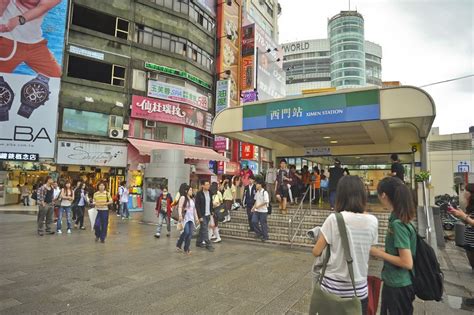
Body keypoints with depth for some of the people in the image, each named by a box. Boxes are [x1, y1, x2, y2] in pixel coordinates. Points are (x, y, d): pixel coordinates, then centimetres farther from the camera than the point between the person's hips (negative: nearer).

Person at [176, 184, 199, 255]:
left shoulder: (192, 199, 16)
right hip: (185, 217, -6)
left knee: (190, 233, 0)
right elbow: (180, 207, -12)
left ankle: (186, 249, 9)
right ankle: (178, 245, 8)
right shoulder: (183, 197, -4)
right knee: (186, 232, -14)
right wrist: (180, 215, -24)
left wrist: (196, 217, 16)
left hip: (191, 218, 6)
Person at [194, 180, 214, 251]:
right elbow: (197, 206, -12)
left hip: (208, 215, 6)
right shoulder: (199, 194, -11)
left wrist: (211, 213, 7)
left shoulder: (209, 193, 7)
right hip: (202, 215, -6)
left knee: (202, 229, 15)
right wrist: (200, 216, -15)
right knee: (205, 230, -6)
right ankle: (208, 244, -2)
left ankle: (199, 242, 27)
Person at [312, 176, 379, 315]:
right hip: (359, 289, 3)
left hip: (333, 287, -2)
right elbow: (368, 248, 9)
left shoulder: (334, 219, -17)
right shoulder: (372, 221, -7)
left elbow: (316, 252, -11)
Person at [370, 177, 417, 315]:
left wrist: (379, 253, -17)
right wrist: (381, 252, 4)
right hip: (393, 282, 8)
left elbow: (407, 263, -25)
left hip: (399, 286, -8)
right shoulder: (398, 219, 0)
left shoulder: (397, 224, -25)